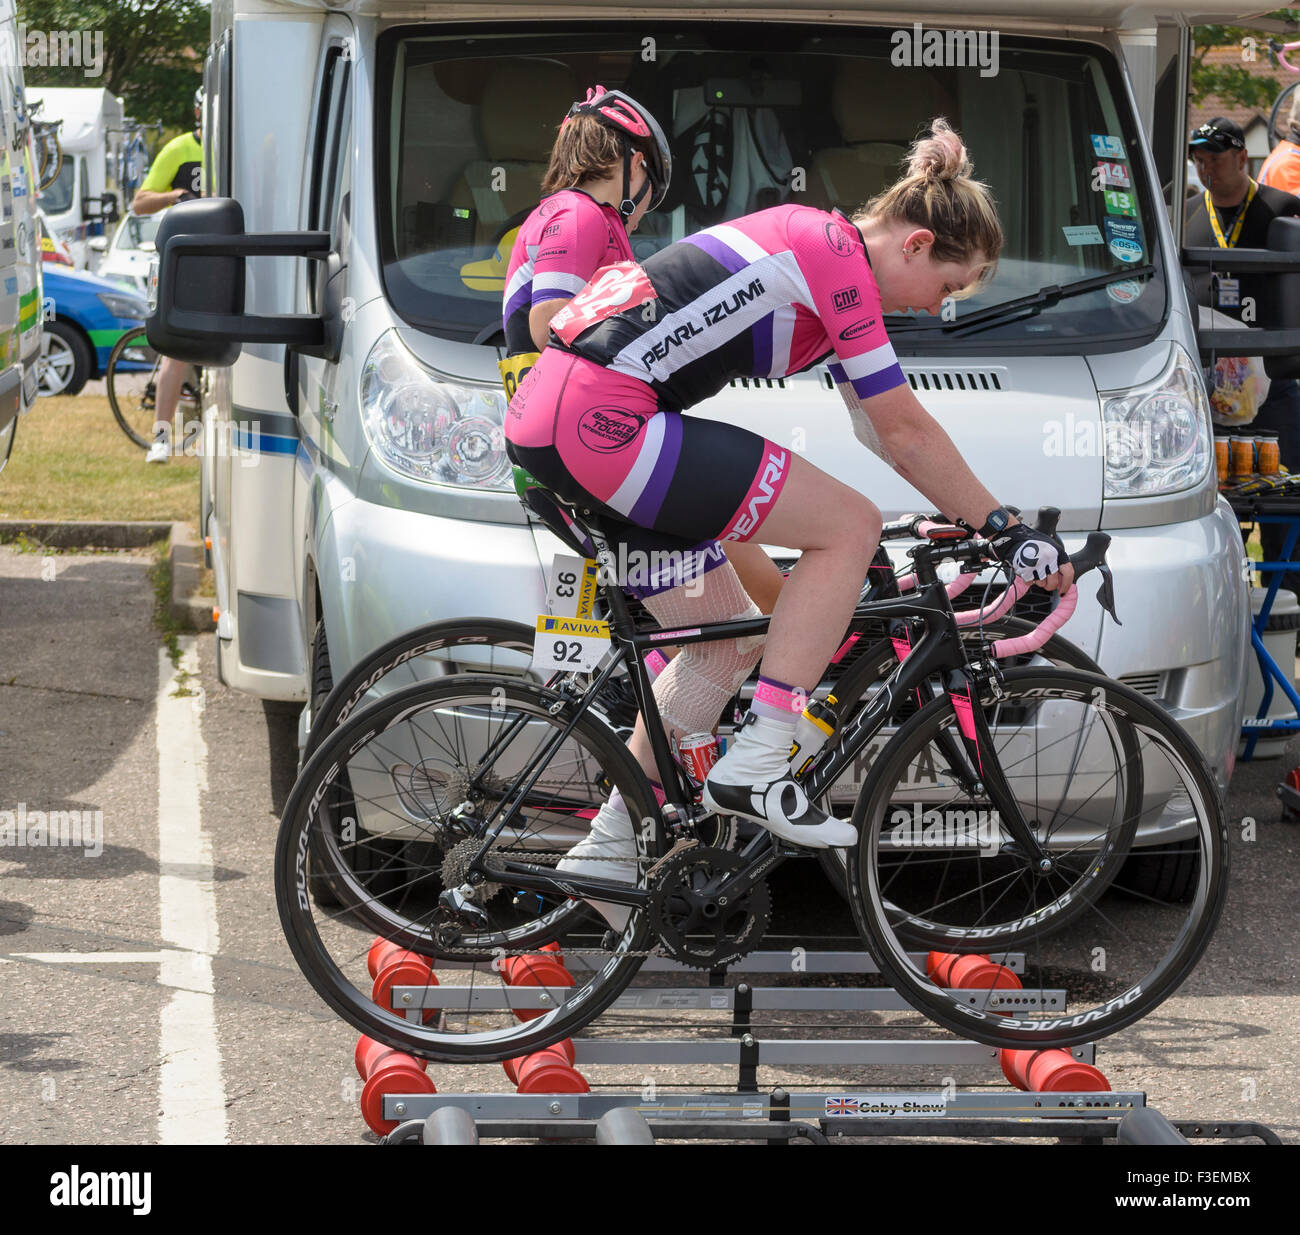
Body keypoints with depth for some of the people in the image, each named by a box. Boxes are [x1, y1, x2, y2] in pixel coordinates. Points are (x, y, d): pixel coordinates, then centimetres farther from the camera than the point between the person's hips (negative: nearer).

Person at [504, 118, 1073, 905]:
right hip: (601, 421, -11)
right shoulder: (837, 254, -9)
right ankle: (755, 771, -7)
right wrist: (1007, 531, -1)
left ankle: (608, 846, 22)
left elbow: (887, 432, 27)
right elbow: (906, 431, -8)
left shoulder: (829, 257, 20)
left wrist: (984, 519, 26)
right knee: (849, 526, -8)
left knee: (731, 642, 18)